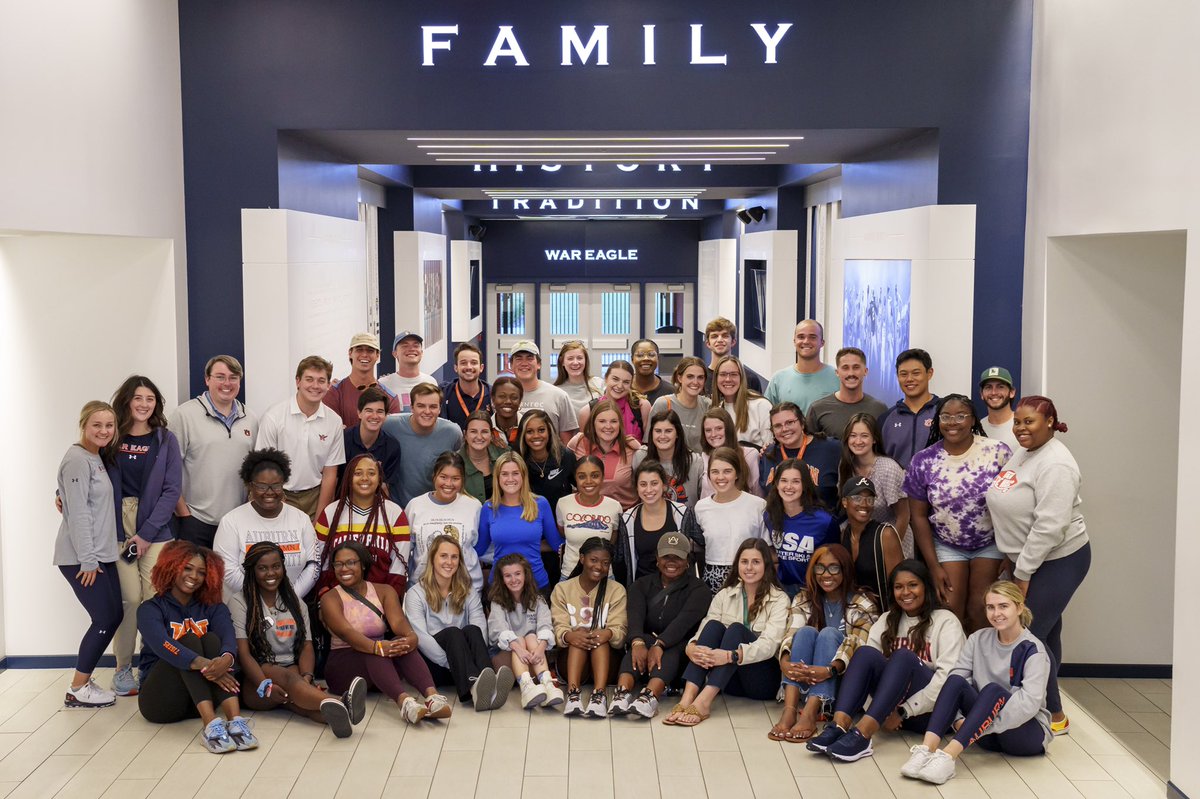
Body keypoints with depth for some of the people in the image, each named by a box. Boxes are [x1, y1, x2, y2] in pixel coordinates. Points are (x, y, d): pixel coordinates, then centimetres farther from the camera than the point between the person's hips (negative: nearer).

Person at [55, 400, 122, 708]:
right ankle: (77, 691, 4)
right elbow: (78, 513, -18)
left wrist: (98, 556, 11)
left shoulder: (98, 458, 13)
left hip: (101, 554, 9)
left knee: (113, 616, 8)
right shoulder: (77, 460, -14)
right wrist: (87, 560, -19)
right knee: (105, 619, -7)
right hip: (79, 558, -9)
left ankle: (84, 680, 19)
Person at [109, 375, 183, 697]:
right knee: (129, 598, -7)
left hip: (155, 529, 0)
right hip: (118, 528, 0)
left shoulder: (165, 440, 5)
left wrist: (146, 534, -7)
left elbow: (172, 490, 0)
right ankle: (123, 668, 5)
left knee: (154, 598, -6)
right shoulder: (113, 438, 7)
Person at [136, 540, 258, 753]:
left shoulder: (212, 607, 9)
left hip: (200, 700, 3)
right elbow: (161, 644, -24)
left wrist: (226, 658, -40)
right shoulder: (151, 609, -1)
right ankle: (211, 725, -46)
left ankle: (236, 721, -42)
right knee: (189, 640, -24)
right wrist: (204, 665, -41)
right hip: (161, 699, -3)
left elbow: (228, 636, -14)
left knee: (212, 640, -22)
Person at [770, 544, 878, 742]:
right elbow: (791, 633, -8)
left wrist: (830, 670, -37)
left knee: (829, 633, -27)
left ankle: (810, 713, -44)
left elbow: (856, 644, -18)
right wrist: (784, 662, -30)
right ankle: (789, 710, -42)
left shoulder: (863, 605, -2)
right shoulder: (803, 599, 9)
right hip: (805, 680, 2)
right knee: (806, 632, -24)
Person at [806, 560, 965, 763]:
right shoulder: (887, 620, 15)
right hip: (891, 706, 4)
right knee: (866, 652, -23)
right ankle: (839, 725, -41)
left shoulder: (945, 621, 0)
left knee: (904, 656, -32)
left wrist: (904, 712, -19)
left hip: (929, 708, -4)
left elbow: (948, 675, -13)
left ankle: (862, 733, -45)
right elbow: (865, 661, 1)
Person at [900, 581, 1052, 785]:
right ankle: (927, 749, -37)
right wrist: (958, 720, -23)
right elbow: (954, 682, -6)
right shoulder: (979, 640, 3)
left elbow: (1030, 703, -24)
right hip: (988, 735, 4)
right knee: (956, 681, -21)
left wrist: (985, 727, -29)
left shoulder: (1033, 650, -11)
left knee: (993, 690, -32)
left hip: (1028, 732, -4)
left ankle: (948, 756, -45)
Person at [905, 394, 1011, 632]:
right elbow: (918, 516, -2)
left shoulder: (998, 452, -12)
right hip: (946, 546, 1)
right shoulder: (923, 461, -8)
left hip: (990, 543, -1)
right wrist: (933, 566, -4)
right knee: (951, 612, -4)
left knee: (980, 613, -2)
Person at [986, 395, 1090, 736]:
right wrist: (1014, 562, 16)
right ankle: (1047, 705, 30)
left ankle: (1054, 715, 7)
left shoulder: (1054, 464, -22)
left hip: (1058, 561, -9)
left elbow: (1049, 526, -26)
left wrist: (1023, 572, -19)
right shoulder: (1022, 452, 7)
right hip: (1026, 559, 9)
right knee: (1046, 634, 18)